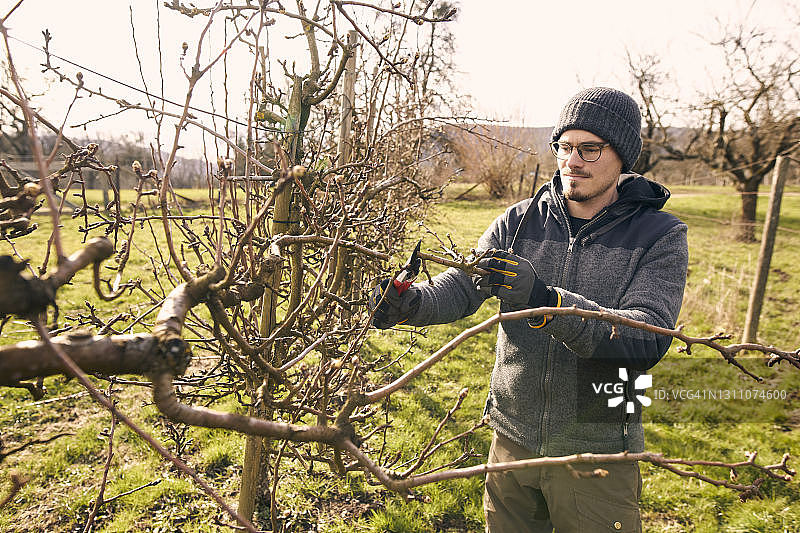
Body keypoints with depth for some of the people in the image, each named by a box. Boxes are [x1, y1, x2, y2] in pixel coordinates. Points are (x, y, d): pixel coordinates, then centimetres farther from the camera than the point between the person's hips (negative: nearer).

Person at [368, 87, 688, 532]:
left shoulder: (661, 236, -9)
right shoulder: (519, 223, 0)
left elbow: (649, 338, -23)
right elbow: (459, 288, -8)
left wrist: (545, 300, -37)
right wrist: (410, 302, -30)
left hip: (596, 453, -2)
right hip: (513, 440, 3)